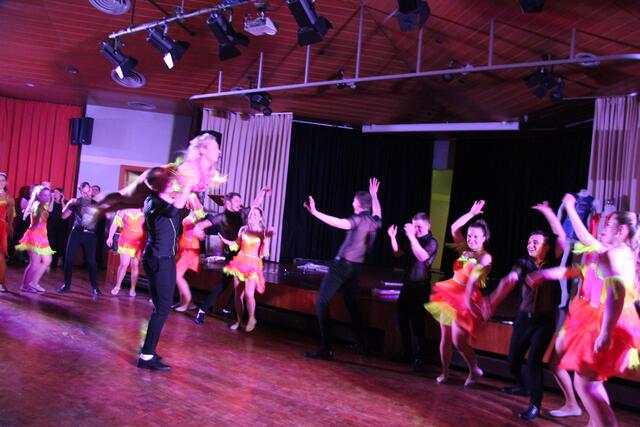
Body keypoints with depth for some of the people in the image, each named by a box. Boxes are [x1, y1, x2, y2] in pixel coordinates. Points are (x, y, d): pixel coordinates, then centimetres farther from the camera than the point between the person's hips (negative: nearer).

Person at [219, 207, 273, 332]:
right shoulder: (243, 229, 7)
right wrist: (224, 240, 4)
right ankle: (238, 321, 20)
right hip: (240, 262, 4)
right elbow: (237, 245, 16)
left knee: (248, 294, -18)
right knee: (238, 294, 6)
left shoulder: (262, 233, -2)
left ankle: (251, 319, 4)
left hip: (253, 265, -4)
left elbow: (264, 253, -7)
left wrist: (267, 238, -15)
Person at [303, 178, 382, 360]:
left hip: (343, 265, -8)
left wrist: (315, 212, -34)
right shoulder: (374, 222, 9)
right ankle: (361, 344, 26)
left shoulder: (358, 219, -13)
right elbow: (377, 213, 34)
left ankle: (327, 348, -16)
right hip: (356, 267, 8)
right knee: (351, 304, 22)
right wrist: (374, 195, 42)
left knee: (322, 302, -8)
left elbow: (338, 223, -31)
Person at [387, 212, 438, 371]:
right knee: (402, 320, 12)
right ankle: (407, 353, 25)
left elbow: (422, 257, -28)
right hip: (407, 286, 8)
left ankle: (420, 358, -1)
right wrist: (393, 237, 3)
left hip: (420, 288, -8)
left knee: (417, 324, -9)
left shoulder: (431, 242, -9)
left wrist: (412, 237, -33)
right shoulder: (414, 240, 13)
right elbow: (397, 253, 17)